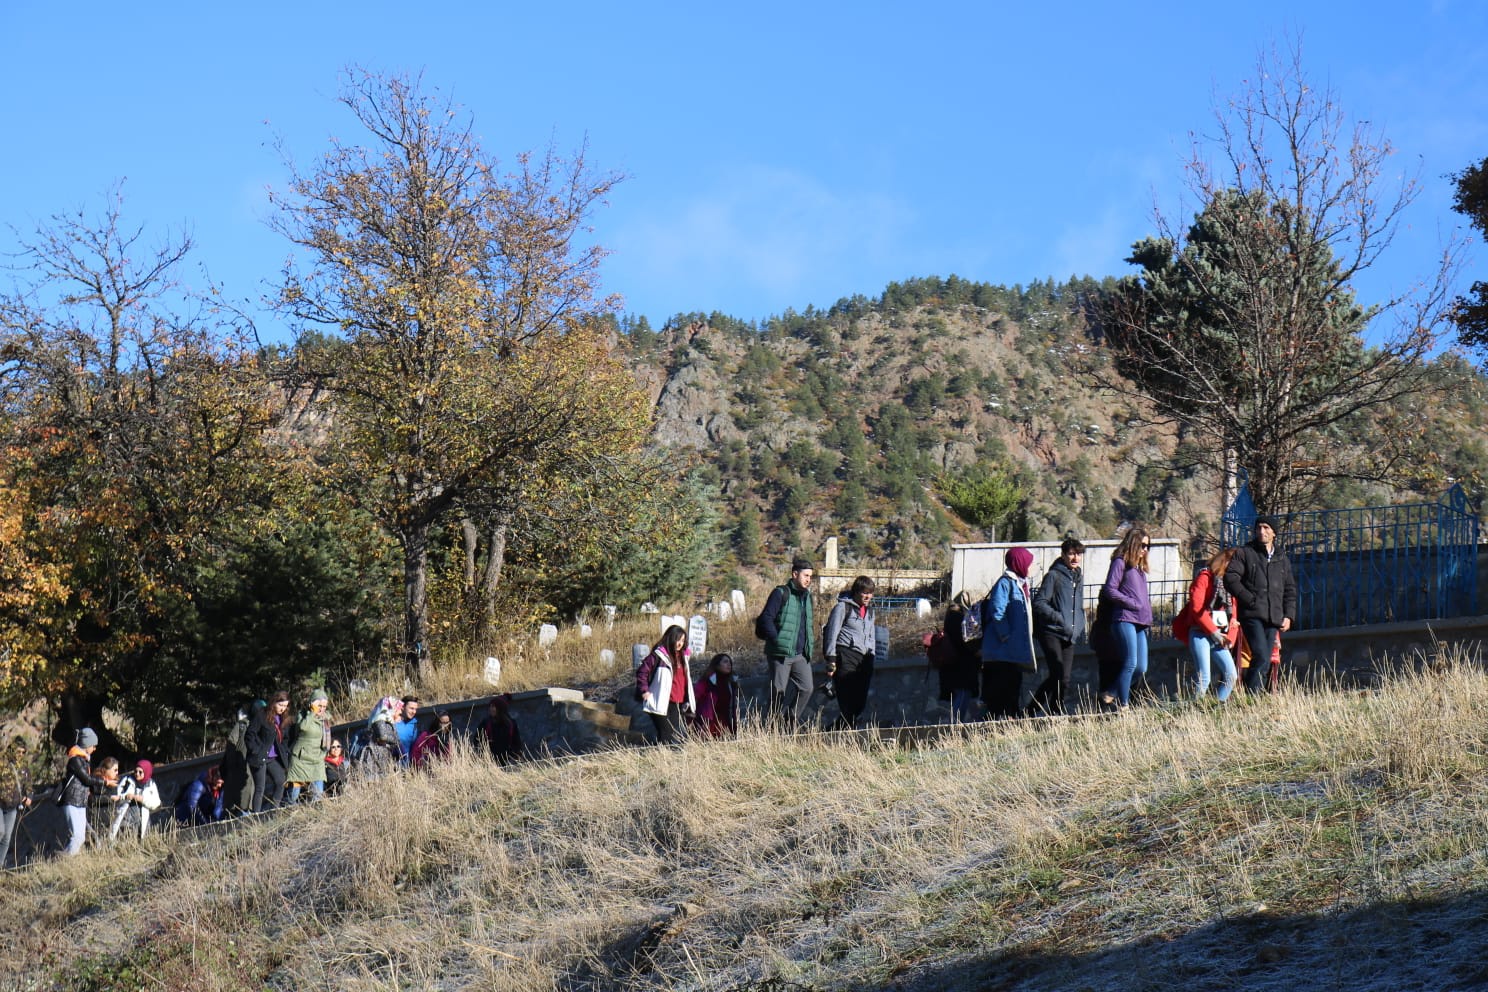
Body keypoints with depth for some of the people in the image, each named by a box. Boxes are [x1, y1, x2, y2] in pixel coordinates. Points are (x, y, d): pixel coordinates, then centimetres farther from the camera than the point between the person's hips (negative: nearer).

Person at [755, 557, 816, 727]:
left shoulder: (807, 596, 17)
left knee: (806, 689, -2)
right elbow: (766, 618, -12)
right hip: (781, 653, -6)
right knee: (778, 691, -2)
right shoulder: (781, 594, -6)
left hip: (801, 654, 7)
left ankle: (792, 722, 11)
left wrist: (809, 647, 16)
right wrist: (776, 640, -20)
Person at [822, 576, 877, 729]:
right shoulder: (843, 606, -4)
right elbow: (832, 633, -6)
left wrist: (871, 657, 21)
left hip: (864, 659, 7)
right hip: (846, 657, -7)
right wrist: (831, 661, -10)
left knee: (860, 702, 4)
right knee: (847, 702, -11)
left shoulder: (869, 609, 19)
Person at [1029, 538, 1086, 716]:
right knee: (1060, 677, -17)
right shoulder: (1054, 575, -6)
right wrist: (1058, 618, -20)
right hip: (1051, 632, -7)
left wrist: (1080, 627, 16)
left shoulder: (1079, 577, 18)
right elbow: (1039, 603, -11)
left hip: (1069, 635, 7)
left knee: (1064, 678, 0)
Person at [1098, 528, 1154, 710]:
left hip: (1140, 623, 9)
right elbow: (1109, 590, -10)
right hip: (1125, 620, -8)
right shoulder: (1120, 562, -2)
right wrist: (1134, 604, -11)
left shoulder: (1140, 567, 24)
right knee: (1130, 664, -11)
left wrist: (1147, 607, 9)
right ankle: (1123, 706, -5)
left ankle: (1108, 694, 15)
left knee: (1141, 668, 4)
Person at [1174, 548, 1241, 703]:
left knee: (1231, 675, -2)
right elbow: (1196, 608, -12)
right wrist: (1213, 632, -12)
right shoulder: (1205, 578, -4)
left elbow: (1233, 614, 15)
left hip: (1218, 636, 7)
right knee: (1203, 678, -13)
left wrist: (1230, 638, 1)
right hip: (1200, 633, -7)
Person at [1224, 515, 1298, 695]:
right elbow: (1230, 578, -4)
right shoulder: (1245, 553, 6)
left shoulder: (1282, 560, 20)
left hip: (1273, 618, 5)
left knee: (1264, 662, 2)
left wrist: (1288, 615, 10)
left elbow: (1290, 590, 23)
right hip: (1252, 615, -5)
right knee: (1261, 657, -20)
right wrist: (1250, 599, -12)